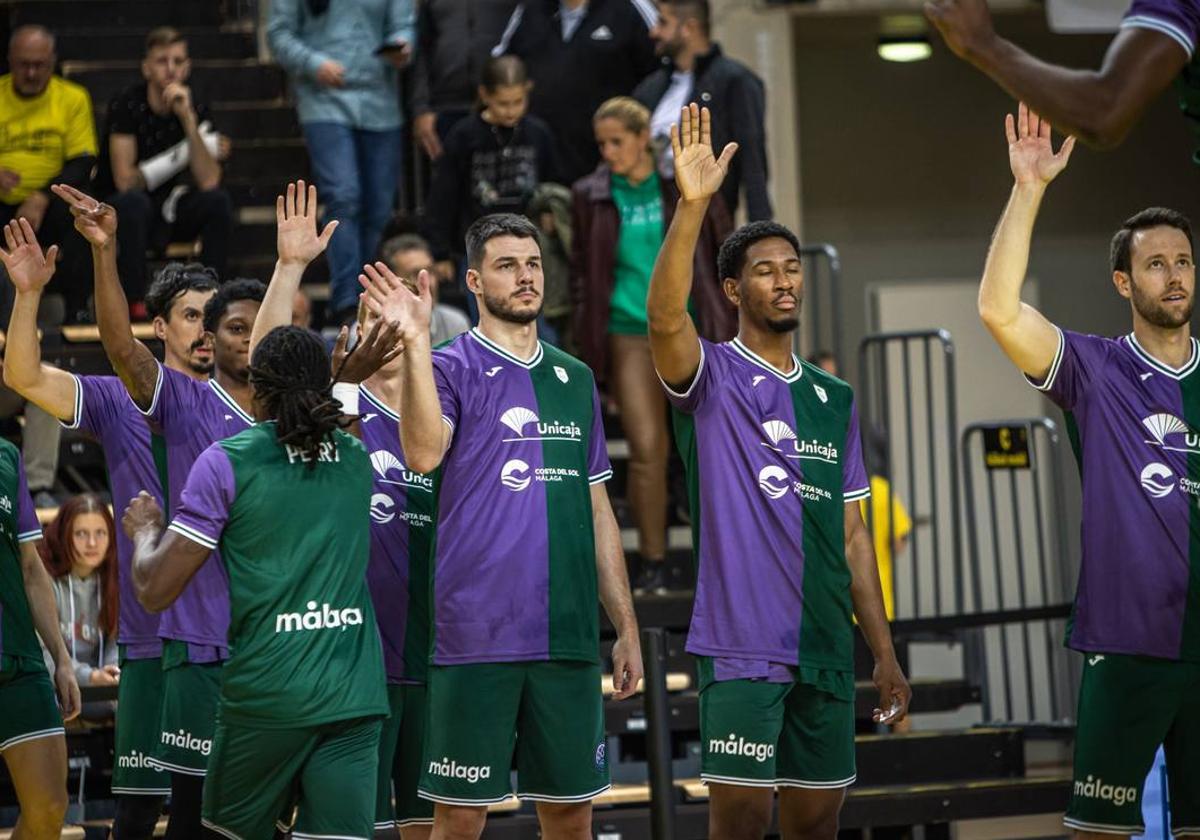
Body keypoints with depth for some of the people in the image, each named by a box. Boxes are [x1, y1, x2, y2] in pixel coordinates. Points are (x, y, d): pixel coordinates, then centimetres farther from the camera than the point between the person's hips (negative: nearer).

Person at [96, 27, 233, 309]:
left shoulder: (196, 109, -5)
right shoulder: (126, 105, -12)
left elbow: (209, 182, -18)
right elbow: (125, 180, -18)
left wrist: (187, 118, -26)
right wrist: (182, 154, -15)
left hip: (173, 211, 3)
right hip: (128, 212, -3)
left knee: (218, 201, -24)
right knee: (132, 202, -36)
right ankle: (135, 304, -31)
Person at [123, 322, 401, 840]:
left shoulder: (226, 462, -4)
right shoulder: (357, 460, 10)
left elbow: (155, 590, -4)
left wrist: (144, 530, 16)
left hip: (265, 696, -3)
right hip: (354, 697, 3)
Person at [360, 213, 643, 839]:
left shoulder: (575, 379, 15)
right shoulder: (452, 367, -1)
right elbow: (423, 453, -23)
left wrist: (625, 626, 15)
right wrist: (415, 344, -31)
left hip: (568, 638, 5)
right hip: (476, 638, -5)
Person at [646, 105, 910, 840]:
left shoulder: (835, 400, 15)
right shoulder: (713, 378, -1)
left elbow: (851, 533, 16)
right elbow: (665, 319, -24)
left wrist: (885, 651, 11)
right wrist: (693, 205, -34)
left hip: (827, 647, 5)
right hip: (741, 644, -5)